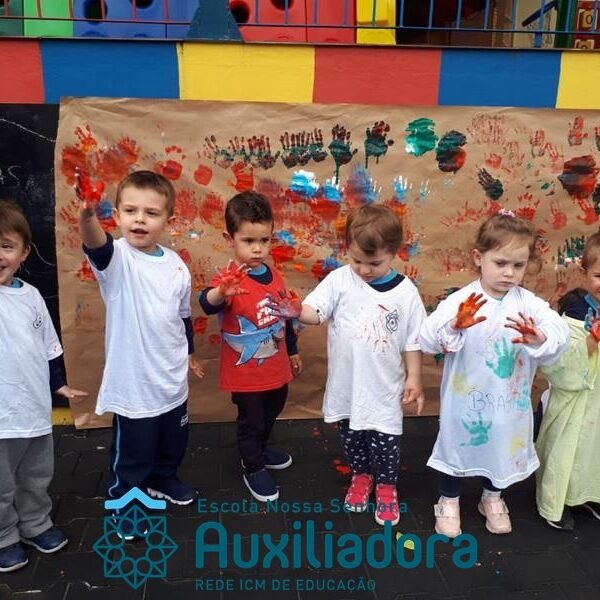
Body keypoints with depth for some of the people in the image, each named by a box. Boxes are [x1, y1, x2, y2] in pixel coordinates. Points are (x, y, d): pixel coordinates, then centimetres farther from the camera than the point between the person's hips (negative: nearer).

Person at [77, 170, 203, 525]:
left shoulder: (177, 265, -2)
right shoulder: (117, 258, -16)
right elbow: (96, 245, -42)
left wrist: (189, 353, 20)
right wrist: (88, 213, -62)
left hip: (173, 378, 5)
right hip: (133, 381, -5)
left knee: (174, 442, 25)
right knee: (132, 450, 11)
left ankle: (163, 480, 52)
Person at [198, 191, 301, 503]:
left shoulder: (274, 276, -2)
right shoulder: (229, 278, -23)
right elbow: (207, 304, -45)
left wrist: (293, 351, 20)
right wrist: (221, 293, -68)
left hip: (276, 367, 7)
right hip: (245, 373, -7)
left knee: (271, 413, 27)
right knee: (251, 421, 12)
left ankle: (259, 450, 53)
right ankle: (253, 470, 35)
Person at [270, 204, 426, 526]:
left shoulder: (405, 292, -8)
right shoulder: (339, 279, -8)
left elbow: (412, 340, -2)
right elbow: (315, 312, -17)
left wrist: (414, 378, -1)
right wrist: (296, 310, -38)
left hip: (385, 386, -2)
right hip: (346, 382, 2)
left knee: (384, 439, 9)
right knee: (350, 434, 19)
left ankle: (386, 485, 36)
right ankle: (360, 475, 46)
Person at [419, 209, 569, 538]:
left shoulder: (529, 303, -11)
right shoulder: (461, 300, -19)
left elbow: (560, 332, -24)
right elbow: (427, 338, -28)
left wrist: (539, 338, -45)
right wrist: (455, 326, -47)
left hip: (509, 400, 3)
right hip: (465, 397, -3)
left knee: (503, 447, 22)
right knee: (458, 445, 17)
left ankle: (493, 498, 50)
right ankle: (448, 501, 42)